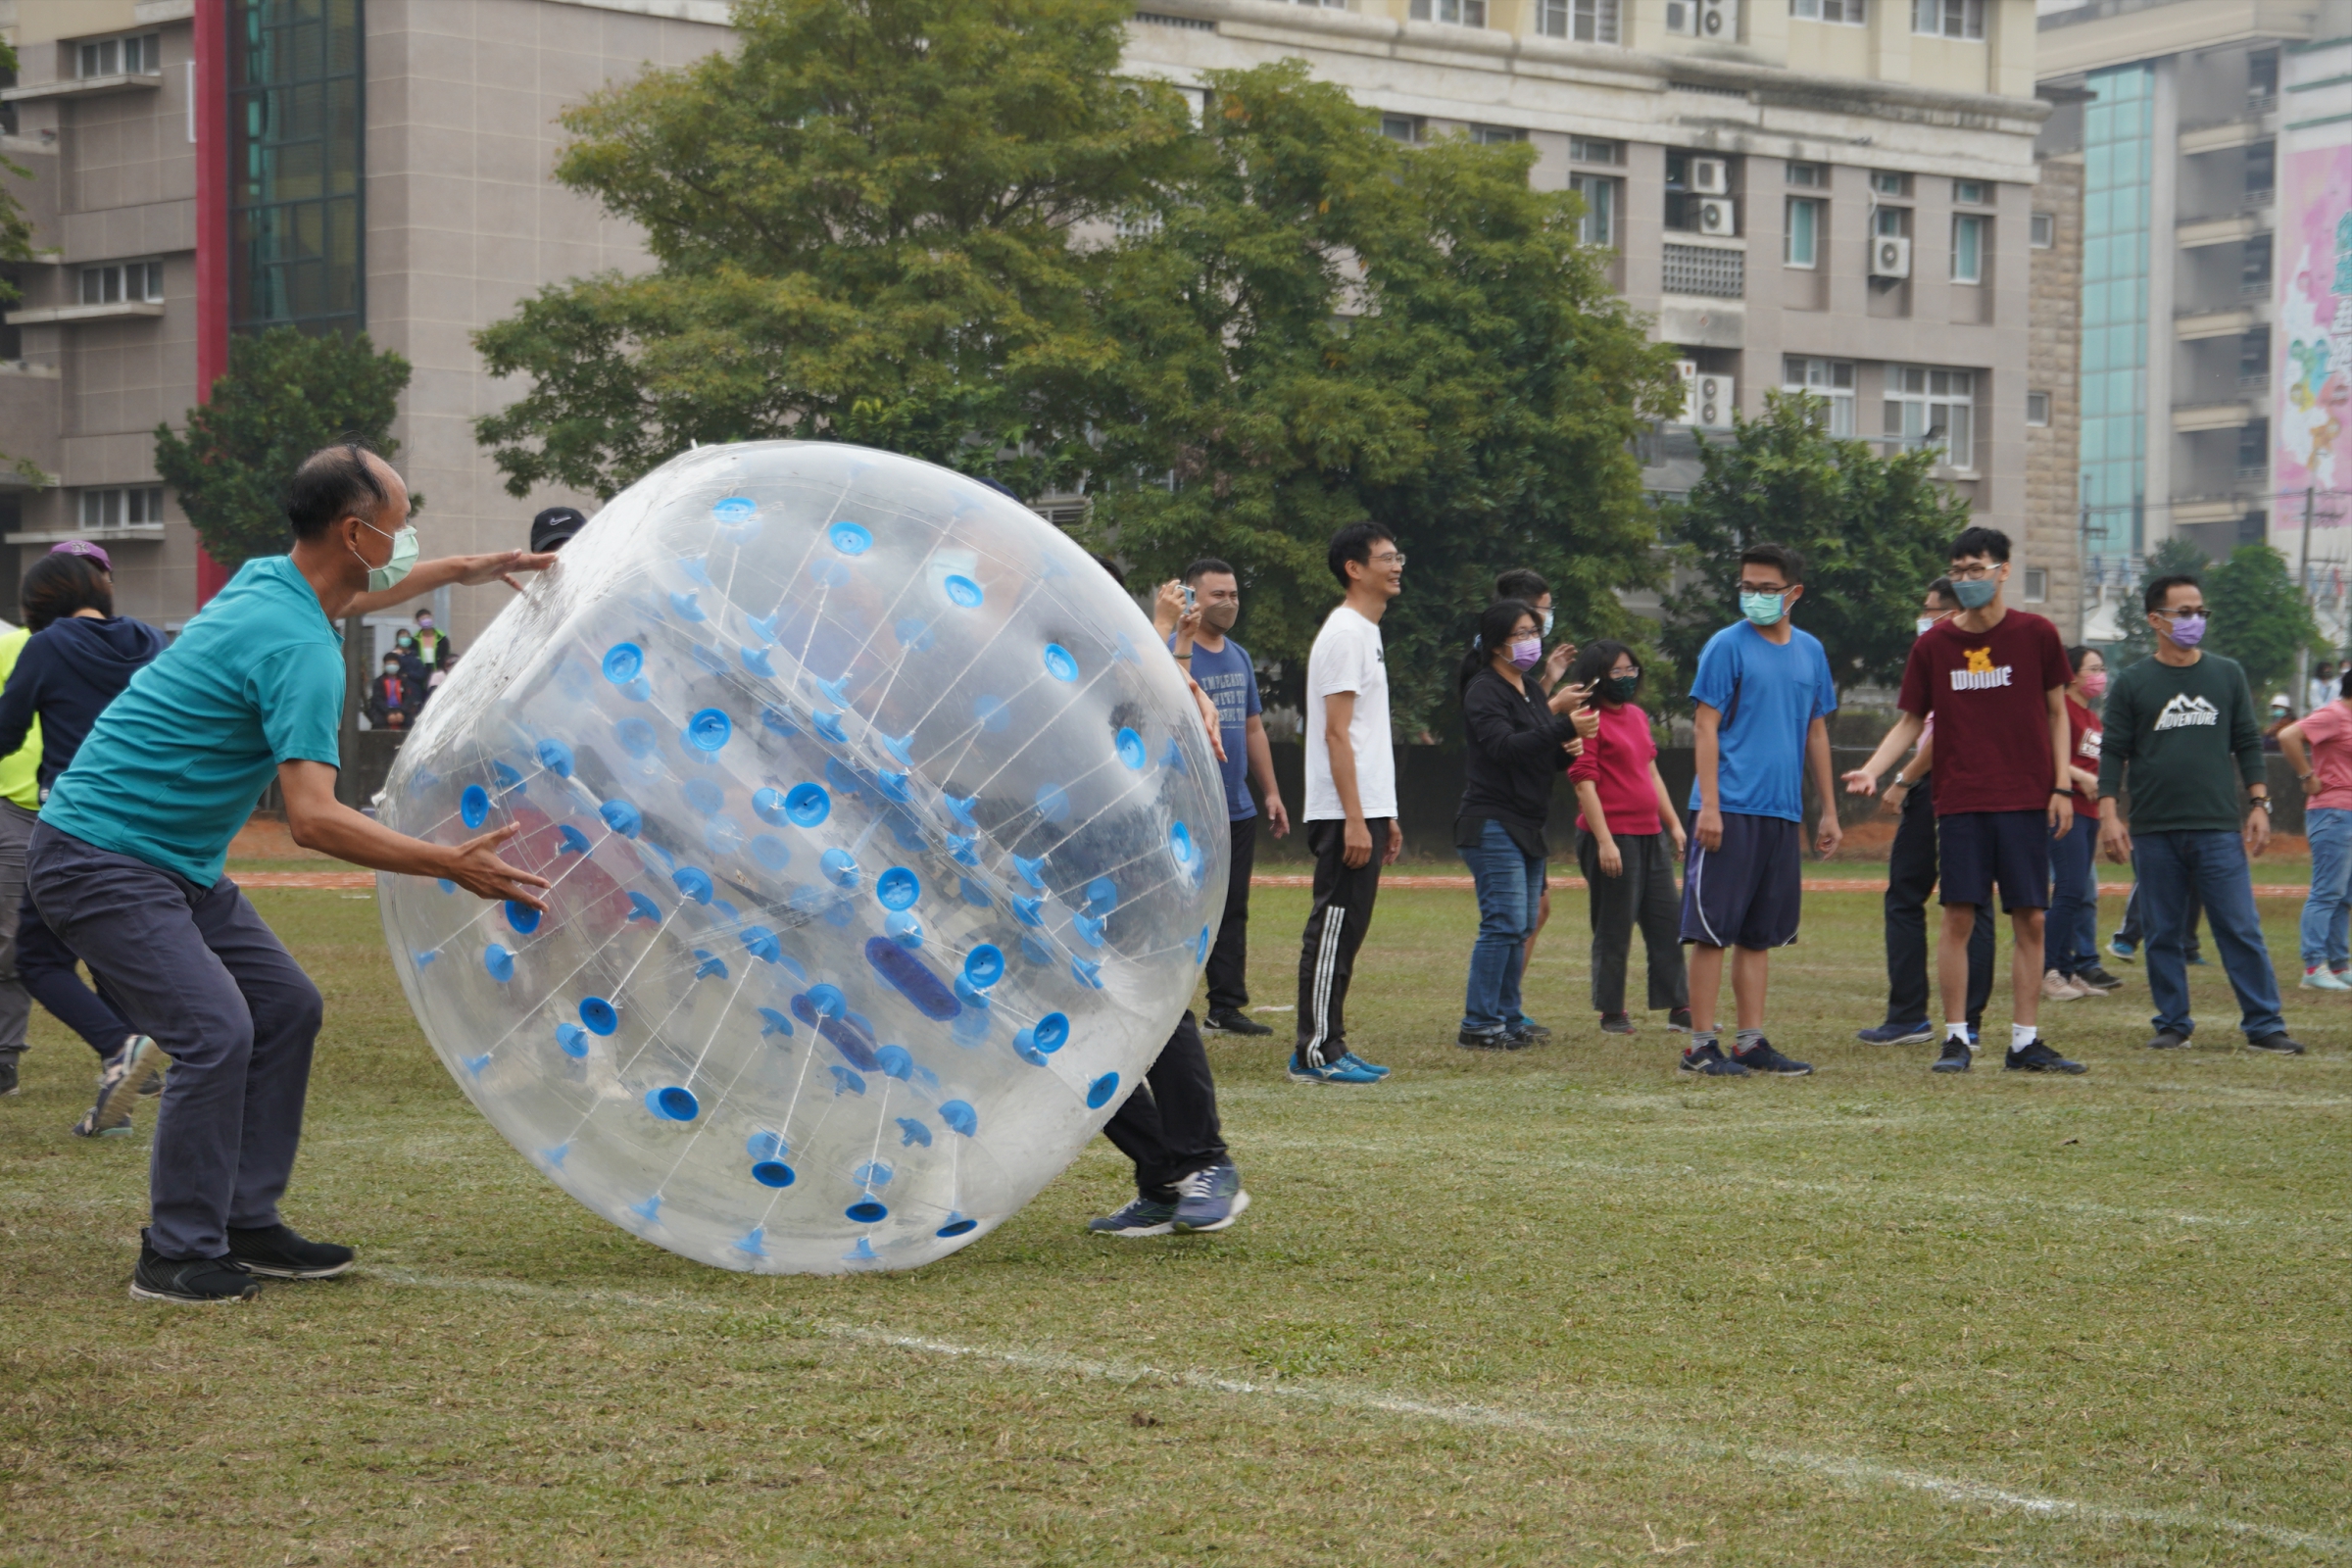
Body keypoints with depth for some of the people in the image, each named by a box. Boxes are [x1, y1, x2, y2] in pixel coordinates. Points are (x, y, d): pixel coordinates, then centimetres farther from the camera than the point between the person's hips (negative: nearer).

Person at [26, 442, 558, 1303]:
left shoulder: (268, 579, 6)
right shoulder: (301, 650, -23)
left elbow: (347, 593, 35)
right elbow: (314, 820, -31)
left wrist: (460, 570, 37)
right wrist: (449, 864, -31)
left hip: (175, 865, 11)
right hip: (98, 857, -11)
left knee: (286, 1007, 10)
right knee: (216, 1030, -21)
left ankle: (246, 1223, 15)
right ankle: (176, 1254, -9)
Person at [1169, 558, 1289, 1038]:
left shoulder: (1240, 657, 16)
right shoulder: (1173, 650, -7)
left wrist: (1271, 792, 19)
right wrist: (1183, 646, -31)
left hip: (1238, 809, 7)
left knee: (1233, 910, 9)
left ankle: (1226, 1006, 14)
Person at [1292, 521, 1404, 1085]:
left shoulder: (1366, 633, 19)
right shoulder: (1345, 635, -12)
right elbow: (1336, 733, -18)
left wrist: (1386, 817, 21)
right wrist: (1355, 820, -22)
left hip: (1365, 811, 10)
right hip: (1345, 814, -10)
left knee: (1345, 931, 11)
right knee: (1334, 928, -7)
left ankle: (1326, 1046, 15)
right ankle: (1316, 1052, -5)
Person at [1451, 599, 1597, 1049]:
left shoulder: (1530, 689, 17)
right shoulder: (1484, 691, -9)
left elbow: (1542, 756, 22)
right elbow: (1505, 747, -25)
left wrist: (1567, 751, -1)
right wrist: (1564, 726, -32)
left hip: (1527, 826, 9)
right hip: (1492, 824, -9)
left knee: (1519, 927, 9)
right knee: (1504, 923, -13)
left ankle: (1506, 1018, 15)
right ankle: (1479, 1024, -9)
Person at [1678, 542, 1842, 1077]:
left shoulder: (1810, 651, 13)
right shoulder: (1728, 646, -4)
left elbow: (1816, 733, 19)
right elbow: (1705, 726, -7)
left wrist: (1828, 810, 17)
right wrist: (1708, 806, -14)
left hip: (1782, 812, 6)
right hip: (1731, 809, -6)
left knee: (1759, 934, 10)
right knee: (1714, 930, -4)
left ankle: (1751, 1043, 15)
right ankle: (1701, 1046, 0)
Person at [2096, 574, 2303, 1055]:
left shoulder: (2228, 675, 12)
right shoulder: (2132, 684, 6)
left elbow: (2248, 745, 14)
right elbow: (2113, 754, 5)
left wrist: (2259, 804, 4)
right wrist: (2109, 815, -5)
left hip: (2219, 830, 0)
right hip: (2153, 833, 0)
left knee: (2242, 930, -4)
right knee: (2163, 934, 4)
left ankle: (2265, 1025, -1)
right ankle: (2173, 1025, 13)